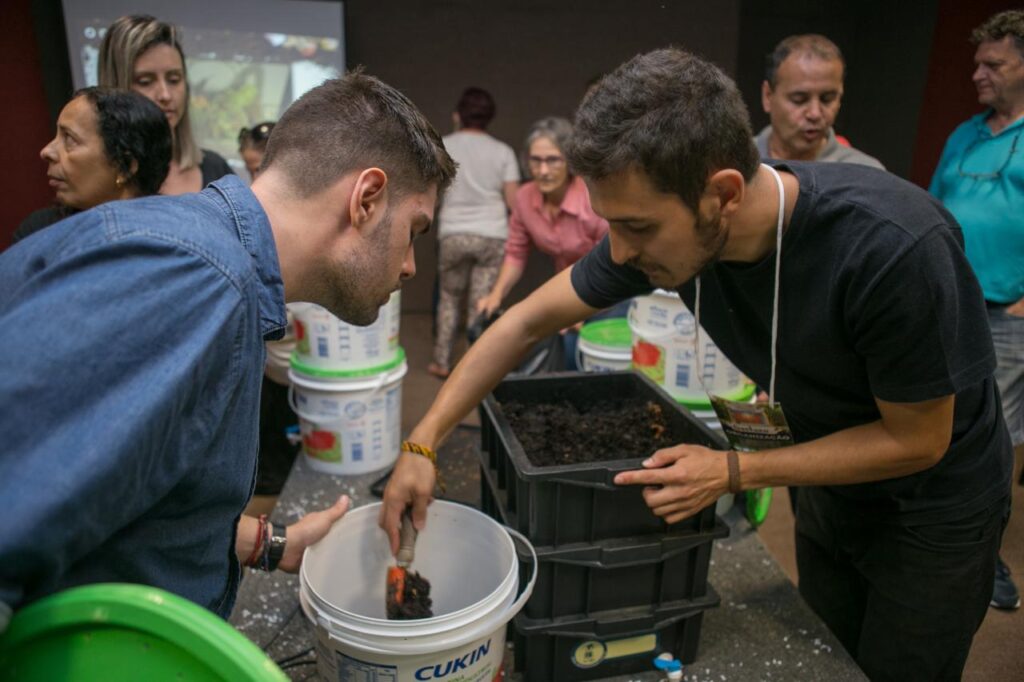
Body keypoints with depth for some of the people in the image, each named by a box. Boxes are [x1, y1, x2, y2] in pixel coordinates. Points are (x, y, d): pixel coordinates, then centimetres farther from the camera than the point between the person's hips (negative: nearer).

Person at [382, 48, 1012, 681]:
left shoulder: (895, 247, -38)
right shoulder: (663, 224, -23)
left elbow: (919, 441, -24)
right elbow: (527, 321, -14)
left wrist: (732, 472, -26)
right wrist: (422, 443, -17)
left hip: (936, 503, -4)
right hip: (830, 482, 5)